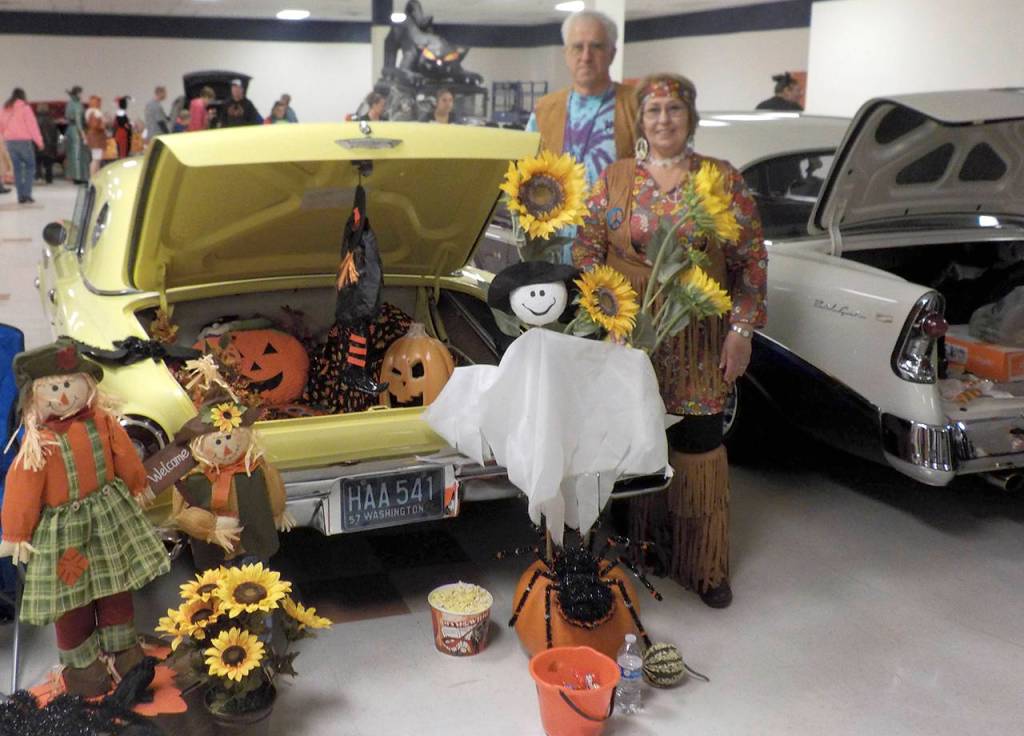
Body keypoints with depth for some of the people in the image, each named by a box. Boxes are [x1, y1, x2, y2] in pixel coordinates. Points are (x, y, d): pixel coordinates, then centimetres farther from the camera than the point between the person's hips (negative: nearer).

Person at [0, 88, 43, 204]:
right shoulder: (24, 107, -6)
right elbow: (32, 125, -11)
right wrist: (39, 141, -8)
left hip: (10, 141, 5)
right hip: (23, 140, -5)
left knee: (17, 168, 9)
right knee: (30, 166, 5)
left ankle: (21, 196, 7)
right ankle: (27, 193, -6)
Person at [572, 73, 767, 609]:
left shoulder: (724, 180, 2)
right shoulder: (614, 178, 5)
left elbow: (750, 259, 2)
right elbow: (586, 247, 4)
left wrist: (742, 329, -5)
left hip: (698, 344, -1)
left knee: (699, 448, 2)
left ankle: (705, 565, 17)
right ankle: (639, 546, 26)